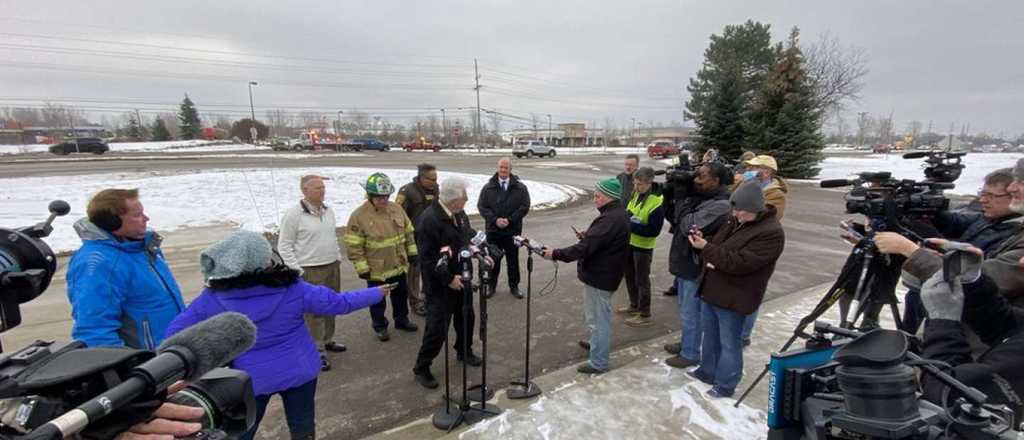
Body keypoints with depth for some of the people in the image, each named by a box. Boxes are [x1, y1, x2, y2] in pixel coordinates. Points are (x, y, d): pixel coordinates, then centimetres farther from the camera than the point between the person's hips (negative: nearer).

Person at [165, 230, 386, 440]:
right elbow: (340, 303, -11)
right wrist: (377, 293, 3)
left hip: (250, 379, 1)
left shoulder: (212, 299, -16)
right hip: (298, 372, 0)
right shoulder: (292, 290, -18)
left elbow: (176, 331, -7)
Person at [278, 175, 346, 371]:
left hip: (332, 267, 7)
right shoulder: (293, 214, -13)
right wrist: (297, 270, -15)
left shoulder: (328, 210, 9)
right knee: (314, 311, -1)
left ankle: (327, 340, 33)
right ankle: (317, 351, 9)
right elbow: (284, 246, -11)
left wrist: (338, 259, 15)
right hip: (310, 271, -7)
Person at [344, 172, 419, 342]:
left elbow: (408, 232, 8)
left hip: (399, 265, 5)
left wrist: (412, 252, 7)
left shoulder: (396, 208, -3)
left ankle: (401, 319, 42)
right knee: (377, 300, 13)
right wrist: (362, 268, -16)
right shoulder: (359, 216, -18)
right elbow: (354, 246, -16)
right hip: (376, 269, -4)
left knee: (400, 295, 21)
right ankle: (380, 326, 33)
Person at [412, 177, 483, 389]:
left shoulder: (459, 214, -1)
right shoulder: (428, 220, -27)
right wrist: (448, 279, -22)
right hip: (440, 286, -8)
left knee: (466, 318, 22)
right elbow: (428, 258, -26)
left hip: (461, 279, 8)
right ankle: (421, 368, 20)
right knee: (437, 328, -1)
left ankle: (464, 352, 47)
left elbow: (470, 234, 16)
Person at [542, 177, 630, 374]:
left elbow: (585, 247, -30)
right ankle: (598, 343, 47)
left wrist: (556, 254, -23)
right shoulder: (617, 214, 7)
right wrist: (588, 234, 2)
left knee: (598, 318, 3)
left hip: (599, 276, -10)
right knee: (600, 315, 27)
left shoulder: (610, 219, -27)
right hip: (604, 274, 10)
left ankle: (598, 362, 16)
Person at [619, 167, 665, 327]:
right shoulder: (637, 194, 0)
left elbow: (654, 230, -25)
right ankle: (634, 306, 39)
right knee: (629, 275, 20)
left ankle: (645, 315, 18)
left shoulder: (657, 203, -24)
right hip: (630, 242, 8)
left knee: (641, 279, 3)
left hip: (643, 246, -8)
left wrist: (631, 225, -30)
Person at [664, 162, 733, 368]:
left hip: (696, 267, -9)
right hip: (685, 263, 9)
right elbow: (674, 218, 9)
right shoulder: (700, 197, 6)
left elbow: (690, 227, -29)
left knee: (691, 313, 6)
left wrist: (682, 199, -18)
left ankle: (690, 354, 23)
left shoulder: (720, 205, -23)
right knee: (686, 311, 23)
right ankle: (685, 343, 40)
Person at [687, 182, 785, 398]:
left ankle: (725, 385, 27)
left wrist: (706, 248, -26)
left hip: (733, 297, -8)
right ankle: (707, 371, 41)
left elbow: (739, 262, -27)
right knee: (710, 335, 23)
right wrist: (702, 240, -8)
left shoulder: (771, 233, -21)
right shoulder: (737, 221, 4)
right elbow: (719, 245, 16)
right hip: (712, 289, 8)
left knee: (729, 343, 8)